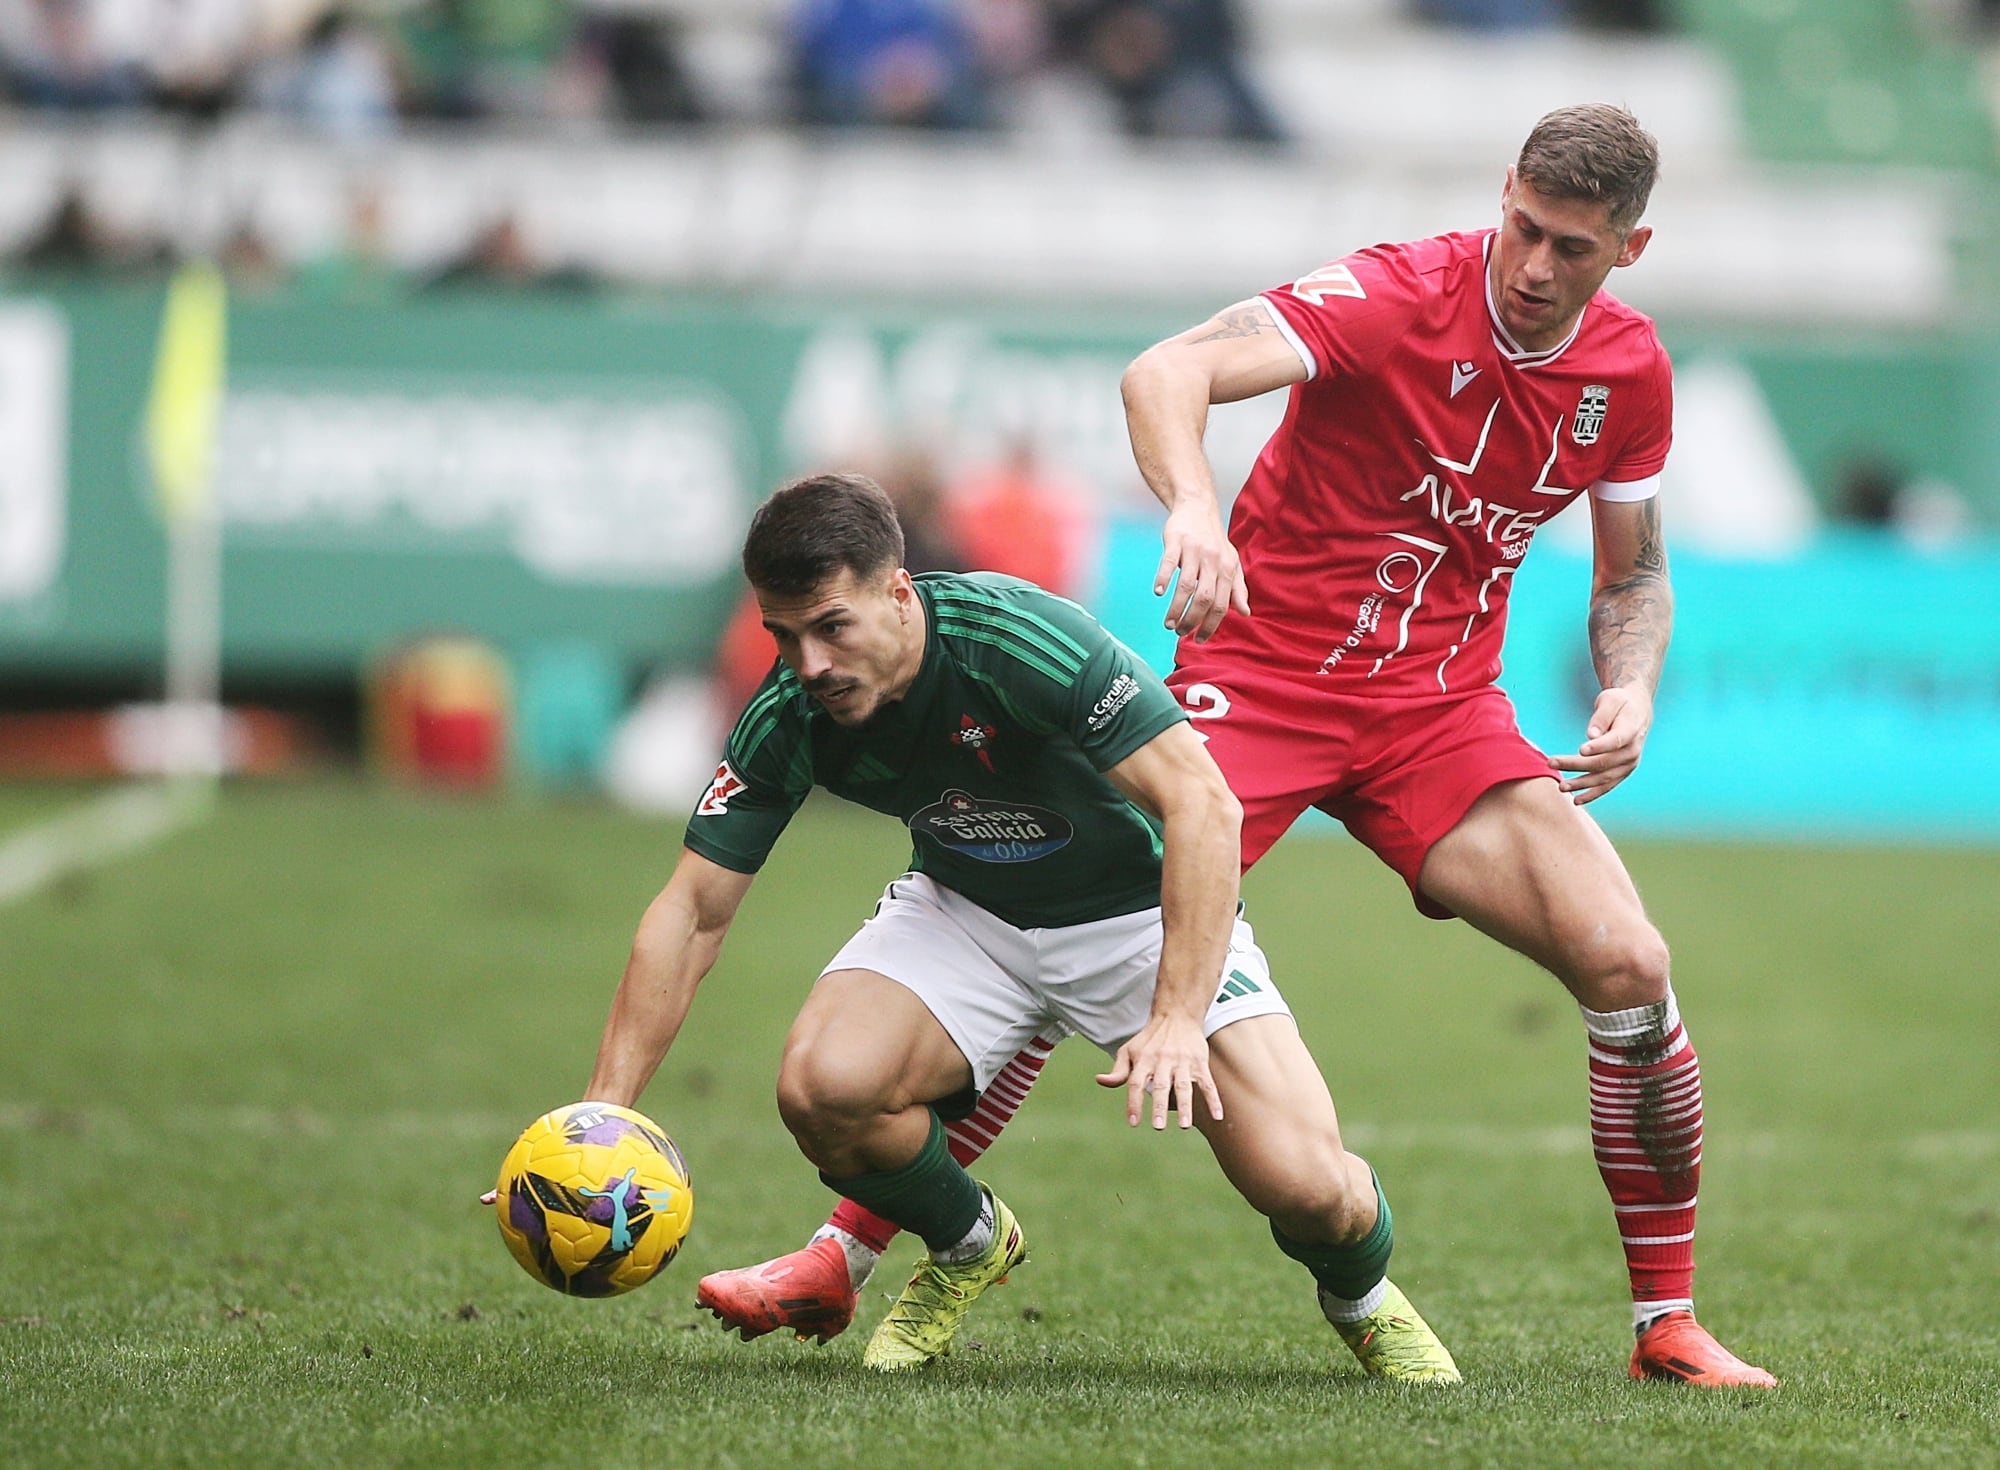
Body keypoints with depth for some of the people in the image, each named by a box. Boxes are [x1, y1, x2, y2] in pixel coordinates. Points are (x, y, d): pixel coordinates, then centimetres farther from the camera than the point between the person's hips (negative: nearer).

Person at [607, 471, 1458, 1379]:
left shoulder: (1020, 638, -32)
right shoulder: (787, 720, -18)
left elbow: (1202, 803, -32)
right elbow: (691, 913, -11)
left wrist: (1178, 1018, -41)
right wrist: (603, 1110, -20)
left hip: (1142, 912, -3)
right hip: (966, 913, 4)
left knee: (1304, 1185, -21)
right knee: (822, 1085, -26)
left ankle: (1362, 1295, 18)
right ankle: (968, 1246, 7)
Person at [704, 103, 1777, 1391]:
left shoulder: (1631, 373, -1)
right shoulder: (1395, 296, -18)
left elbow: (1634, 573, 15)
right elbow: (1166, 374, -31)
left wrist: (1631, 689, -6)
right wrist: (1195, 508, -51)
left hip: (1440, 706, 4)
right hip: (1261, 672, -4)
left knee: (1629, 968, -12)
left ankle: (1669, 1322, 4)